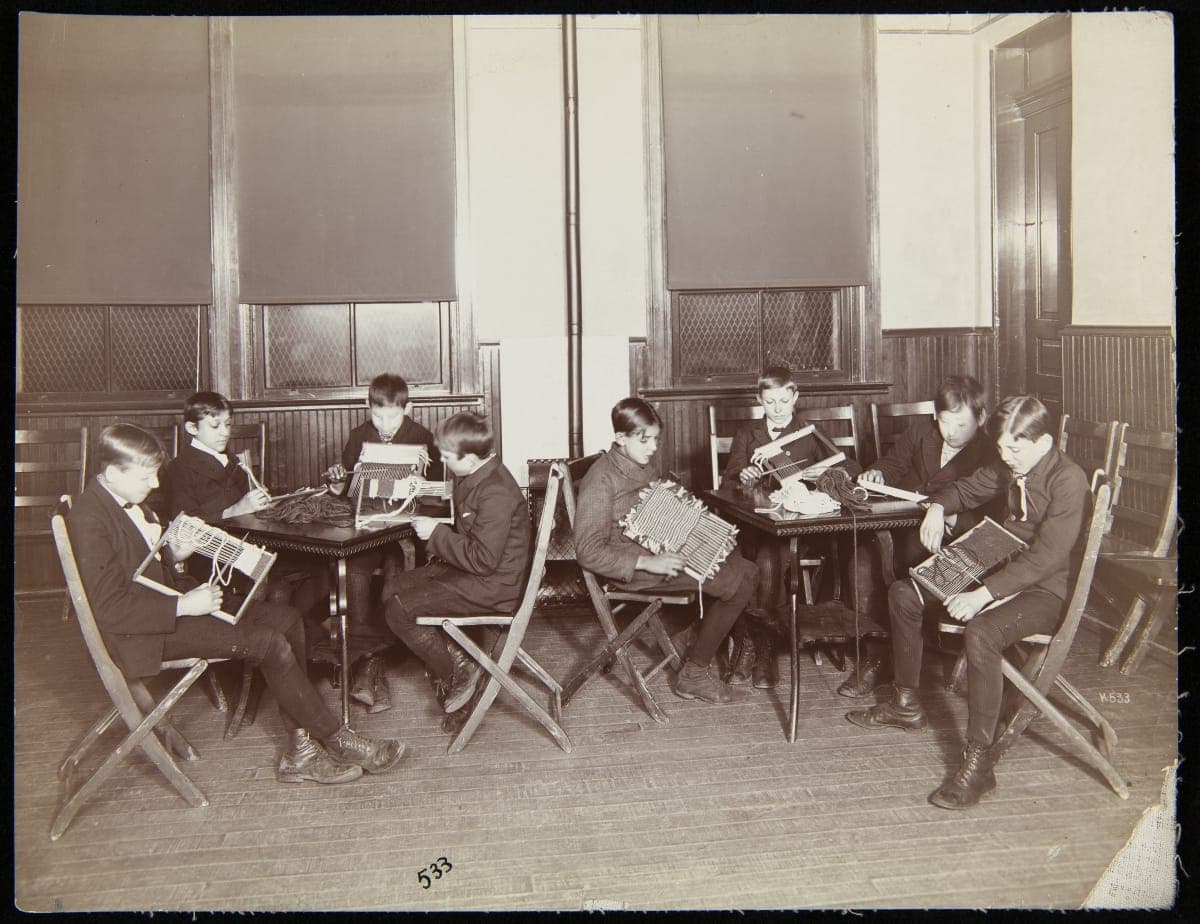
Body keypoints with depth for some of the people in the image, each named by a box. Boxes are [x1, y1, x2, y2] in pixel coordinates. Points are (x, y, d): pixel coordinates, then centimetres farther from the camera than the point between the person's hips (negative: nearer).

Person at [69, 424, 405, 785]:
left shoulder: (129, 501, 10)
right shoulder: (89, 520, -20)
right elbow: (111, 609, -24)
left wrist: (174, 553, 2)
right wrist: (184, 606, -22)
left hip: (171, 598, 10)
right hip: (145, 633, -10)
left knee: (286, 618, -4)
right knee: (269, 643, -21)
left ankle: (302, 749, -5)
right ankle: (336, 740, -4)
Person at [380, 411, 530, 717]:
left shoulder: (496, 493, -26)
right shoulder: (472, 478, 6)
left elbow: (483, 559, -27)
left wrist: (436, 534, -19)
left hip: (491, 587, -10)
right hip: (469, 570, 10)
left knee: (398, 609, -14)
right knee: (393, 583, 8)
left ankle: (456, 672, 1)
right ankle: (449, 652, 9)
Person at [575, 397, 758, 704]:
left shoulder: (642, 466, 12)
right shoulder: (601, 479, -17)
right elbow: (588, 552, -23)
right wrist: (648, 562, -29)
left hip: (662, 551, 9)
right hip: (631, 569, -9)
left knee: (745, 569, 1)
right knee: (738, 584, -16)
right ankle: (693, 676, -5)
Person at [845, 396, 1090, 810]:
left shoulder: (1068, 480, -21)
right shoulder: (1008, 467, 6)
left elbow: (1046, 556, -28)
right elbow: (965, 489, 24)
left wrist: (983, 595, -33)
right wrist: (938, 506, 1)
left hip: (1045, 590, -9)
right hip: (1002, 572, 9)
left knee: (980, 633, -38)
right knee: (903, 594, 8)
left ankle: (978, 764, -30)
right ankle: (906, 705, 21)